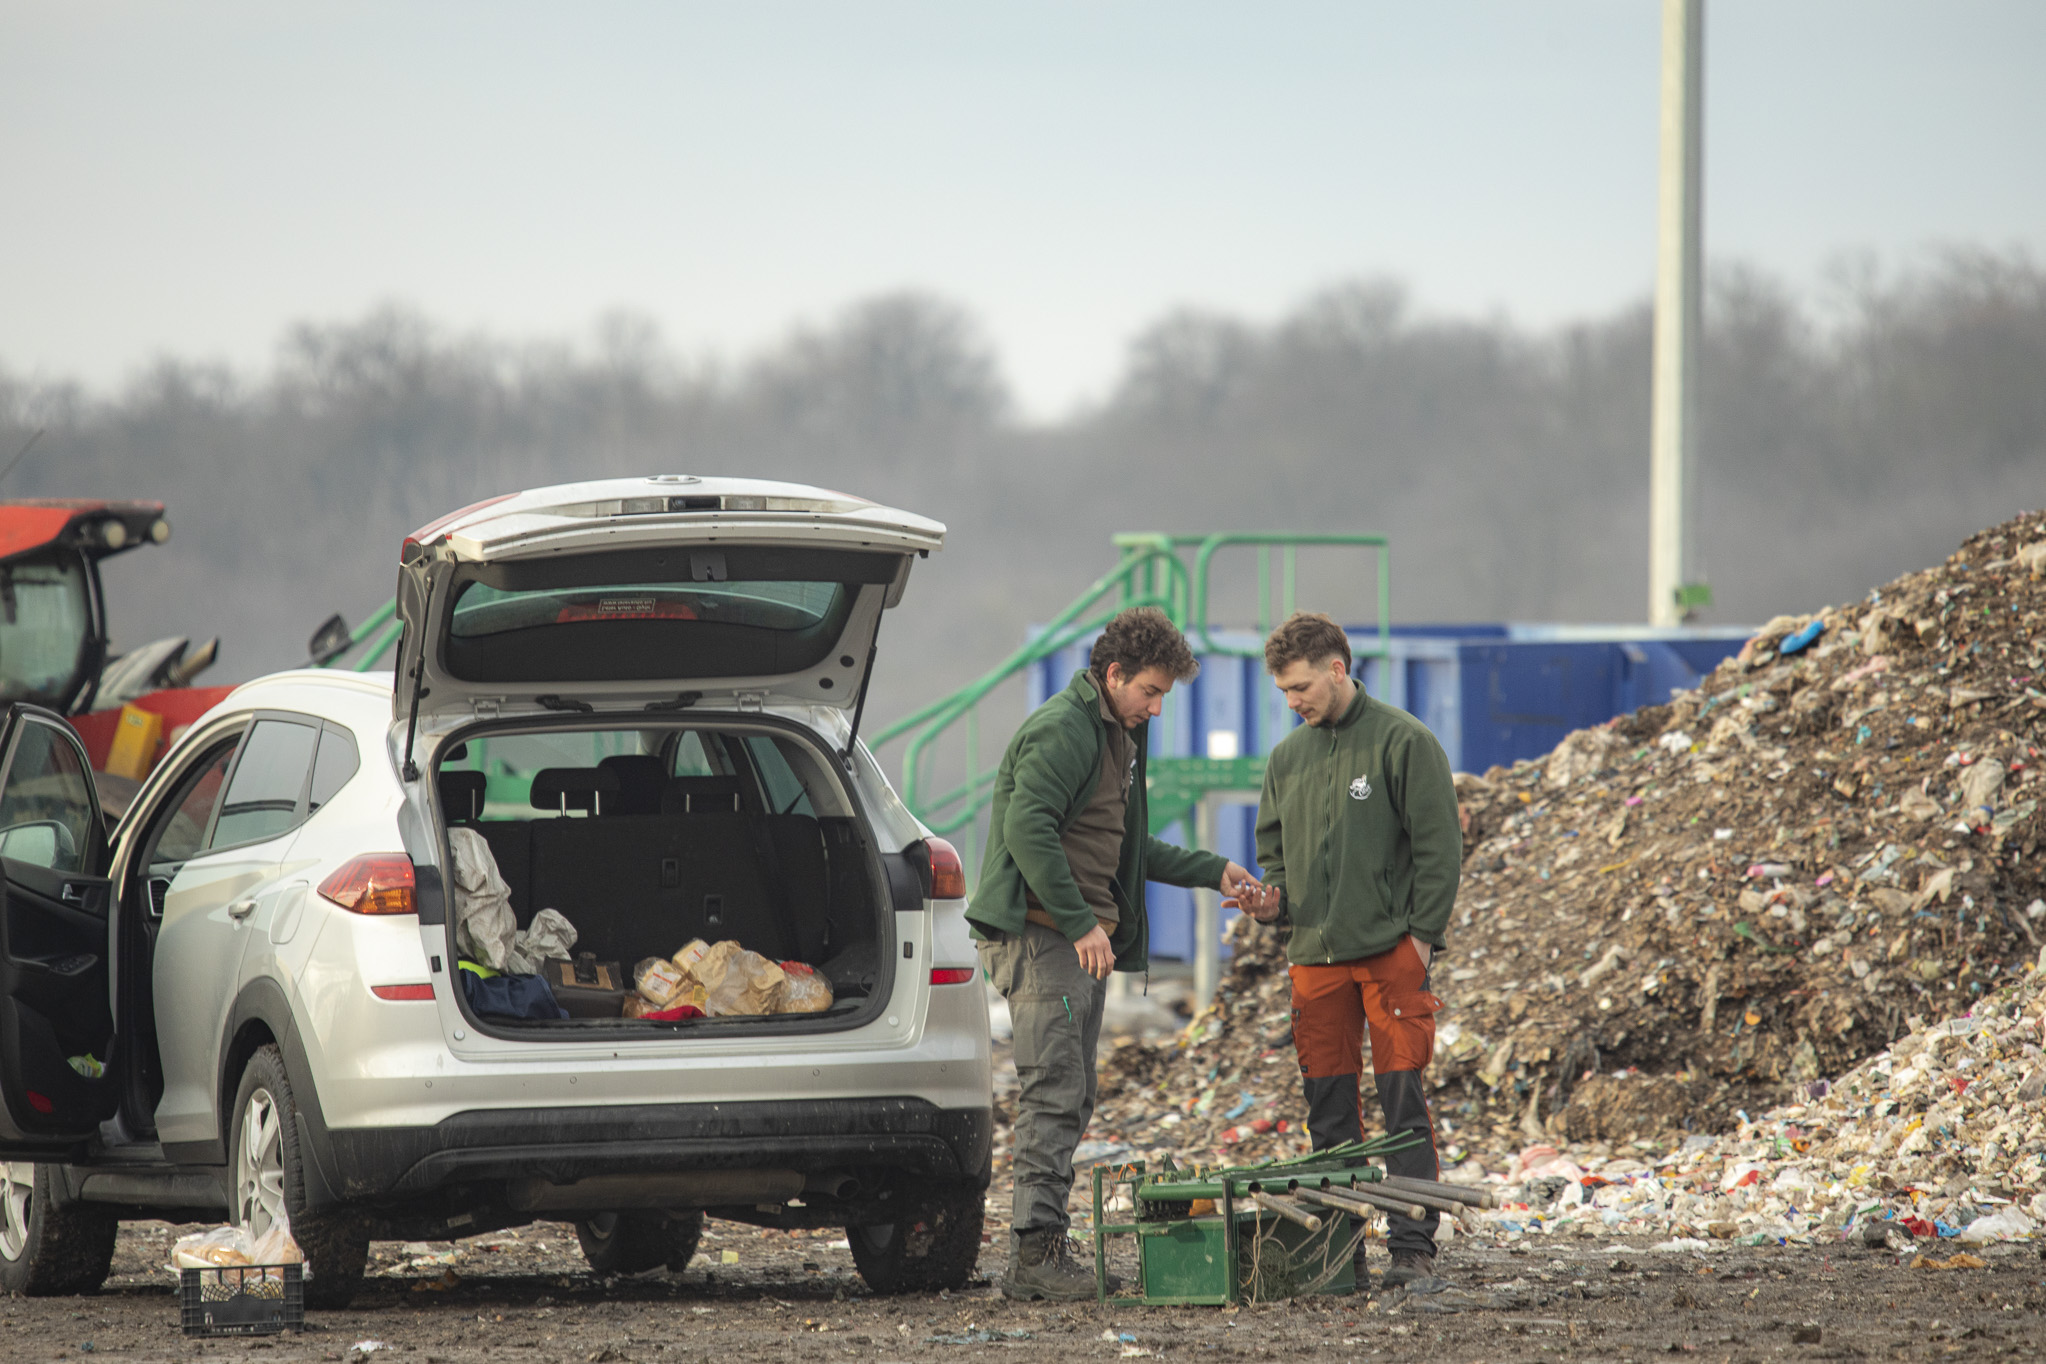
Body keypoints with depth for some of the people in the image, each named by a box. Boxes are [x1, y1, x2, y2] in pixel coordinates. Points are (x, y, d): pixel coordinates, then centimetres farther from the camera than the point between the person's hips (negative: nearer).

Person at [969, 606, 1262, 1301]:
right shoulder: (1061, 731, -12)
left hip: (1085, 938, 10)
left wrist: (1210, 871, 21)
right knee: (1054, 1093, -13)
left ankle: (1044, 1250, 10)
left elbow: (1128, 848, 29)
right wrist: (1081, 923, -24)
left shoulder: (1117, 737, 21)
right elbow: (1028, 829, -22)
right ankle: (1035, 1254, -15)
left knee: (1072, 1101, 8)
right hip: (1040, 935, -10)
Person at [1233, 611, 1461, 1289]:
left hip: (1392, 953, -5)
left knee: (1402, 1102, -7)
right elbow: (1274, 847, 23)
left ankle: (1413, 1245, -4)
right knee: (1329, 1111, 5)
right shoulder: (1287, 757, 14)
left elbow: (1438, 846, -5)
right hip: (1316, 955, 5)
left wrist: (1421, 935, -11)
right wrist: (1273, 895, 1)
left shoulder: (1403, 742, -3)